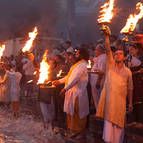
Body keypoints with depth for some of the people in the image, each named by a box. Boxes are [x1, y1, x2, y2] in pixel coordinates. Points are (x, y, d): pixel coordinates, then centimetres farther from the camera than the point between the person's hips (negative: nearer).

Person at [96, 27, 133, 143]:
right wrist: (107, 36, -17)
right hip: (109, 98, 0)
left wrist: (130, 103, 8)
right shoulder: (110, 64, 7)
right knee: (108, 121, 1)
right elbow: (108, 50, -5)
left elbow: (130, 88, 10)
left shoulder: (127, 71, 7)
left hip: (120, 101, 0)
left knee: (119, 123, 5)